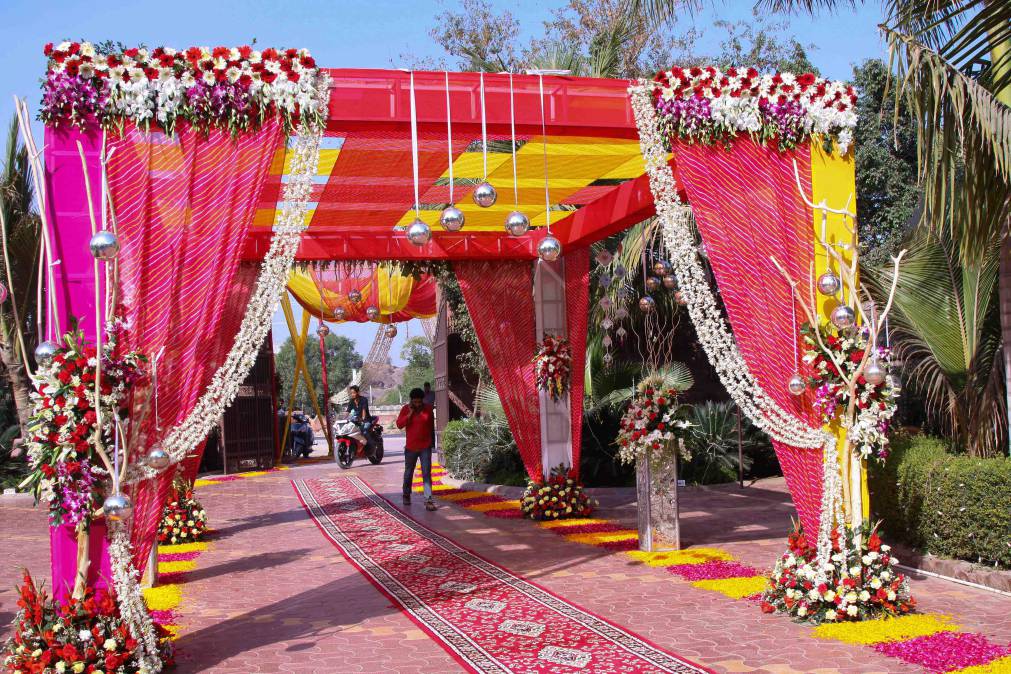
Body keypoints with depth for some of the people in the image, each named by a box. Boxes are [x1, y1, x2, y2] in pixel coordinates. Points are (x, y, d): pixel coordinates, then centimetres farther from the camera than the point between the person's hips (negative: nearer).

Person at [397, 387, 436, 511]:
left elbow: (432, 426, 8)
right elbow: (399, 424, -13)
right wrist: (410, 413, -20)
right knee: (408, 473, 16)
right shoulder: (406, 409, -4)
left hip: (425, 447, -1)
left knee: (426, 473, -8)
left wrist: (432, 441, 14)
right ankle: (406, 495, 36)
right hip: (410, 447, 1)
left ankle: (428, 500, -12)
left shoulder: (428, 409, -2)